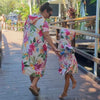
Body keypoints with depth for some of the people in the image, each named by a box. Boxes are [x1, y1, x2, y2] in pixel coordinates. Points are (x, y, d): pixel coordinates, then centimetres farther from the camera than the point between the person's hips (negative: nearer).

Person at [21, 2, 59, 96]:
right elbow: (46, 36, -23)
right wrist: (54, 48, -27)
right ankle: (33, 85, -4)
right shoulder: (43, 22, -14)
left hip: (27, 46, 6)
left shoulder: (29, 19, 7)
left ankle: (35, 87, 23)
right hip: (39, 47, -6)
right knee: (39, 66, 10)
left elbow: (25, 31, 12)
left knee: (31, 66, 15)